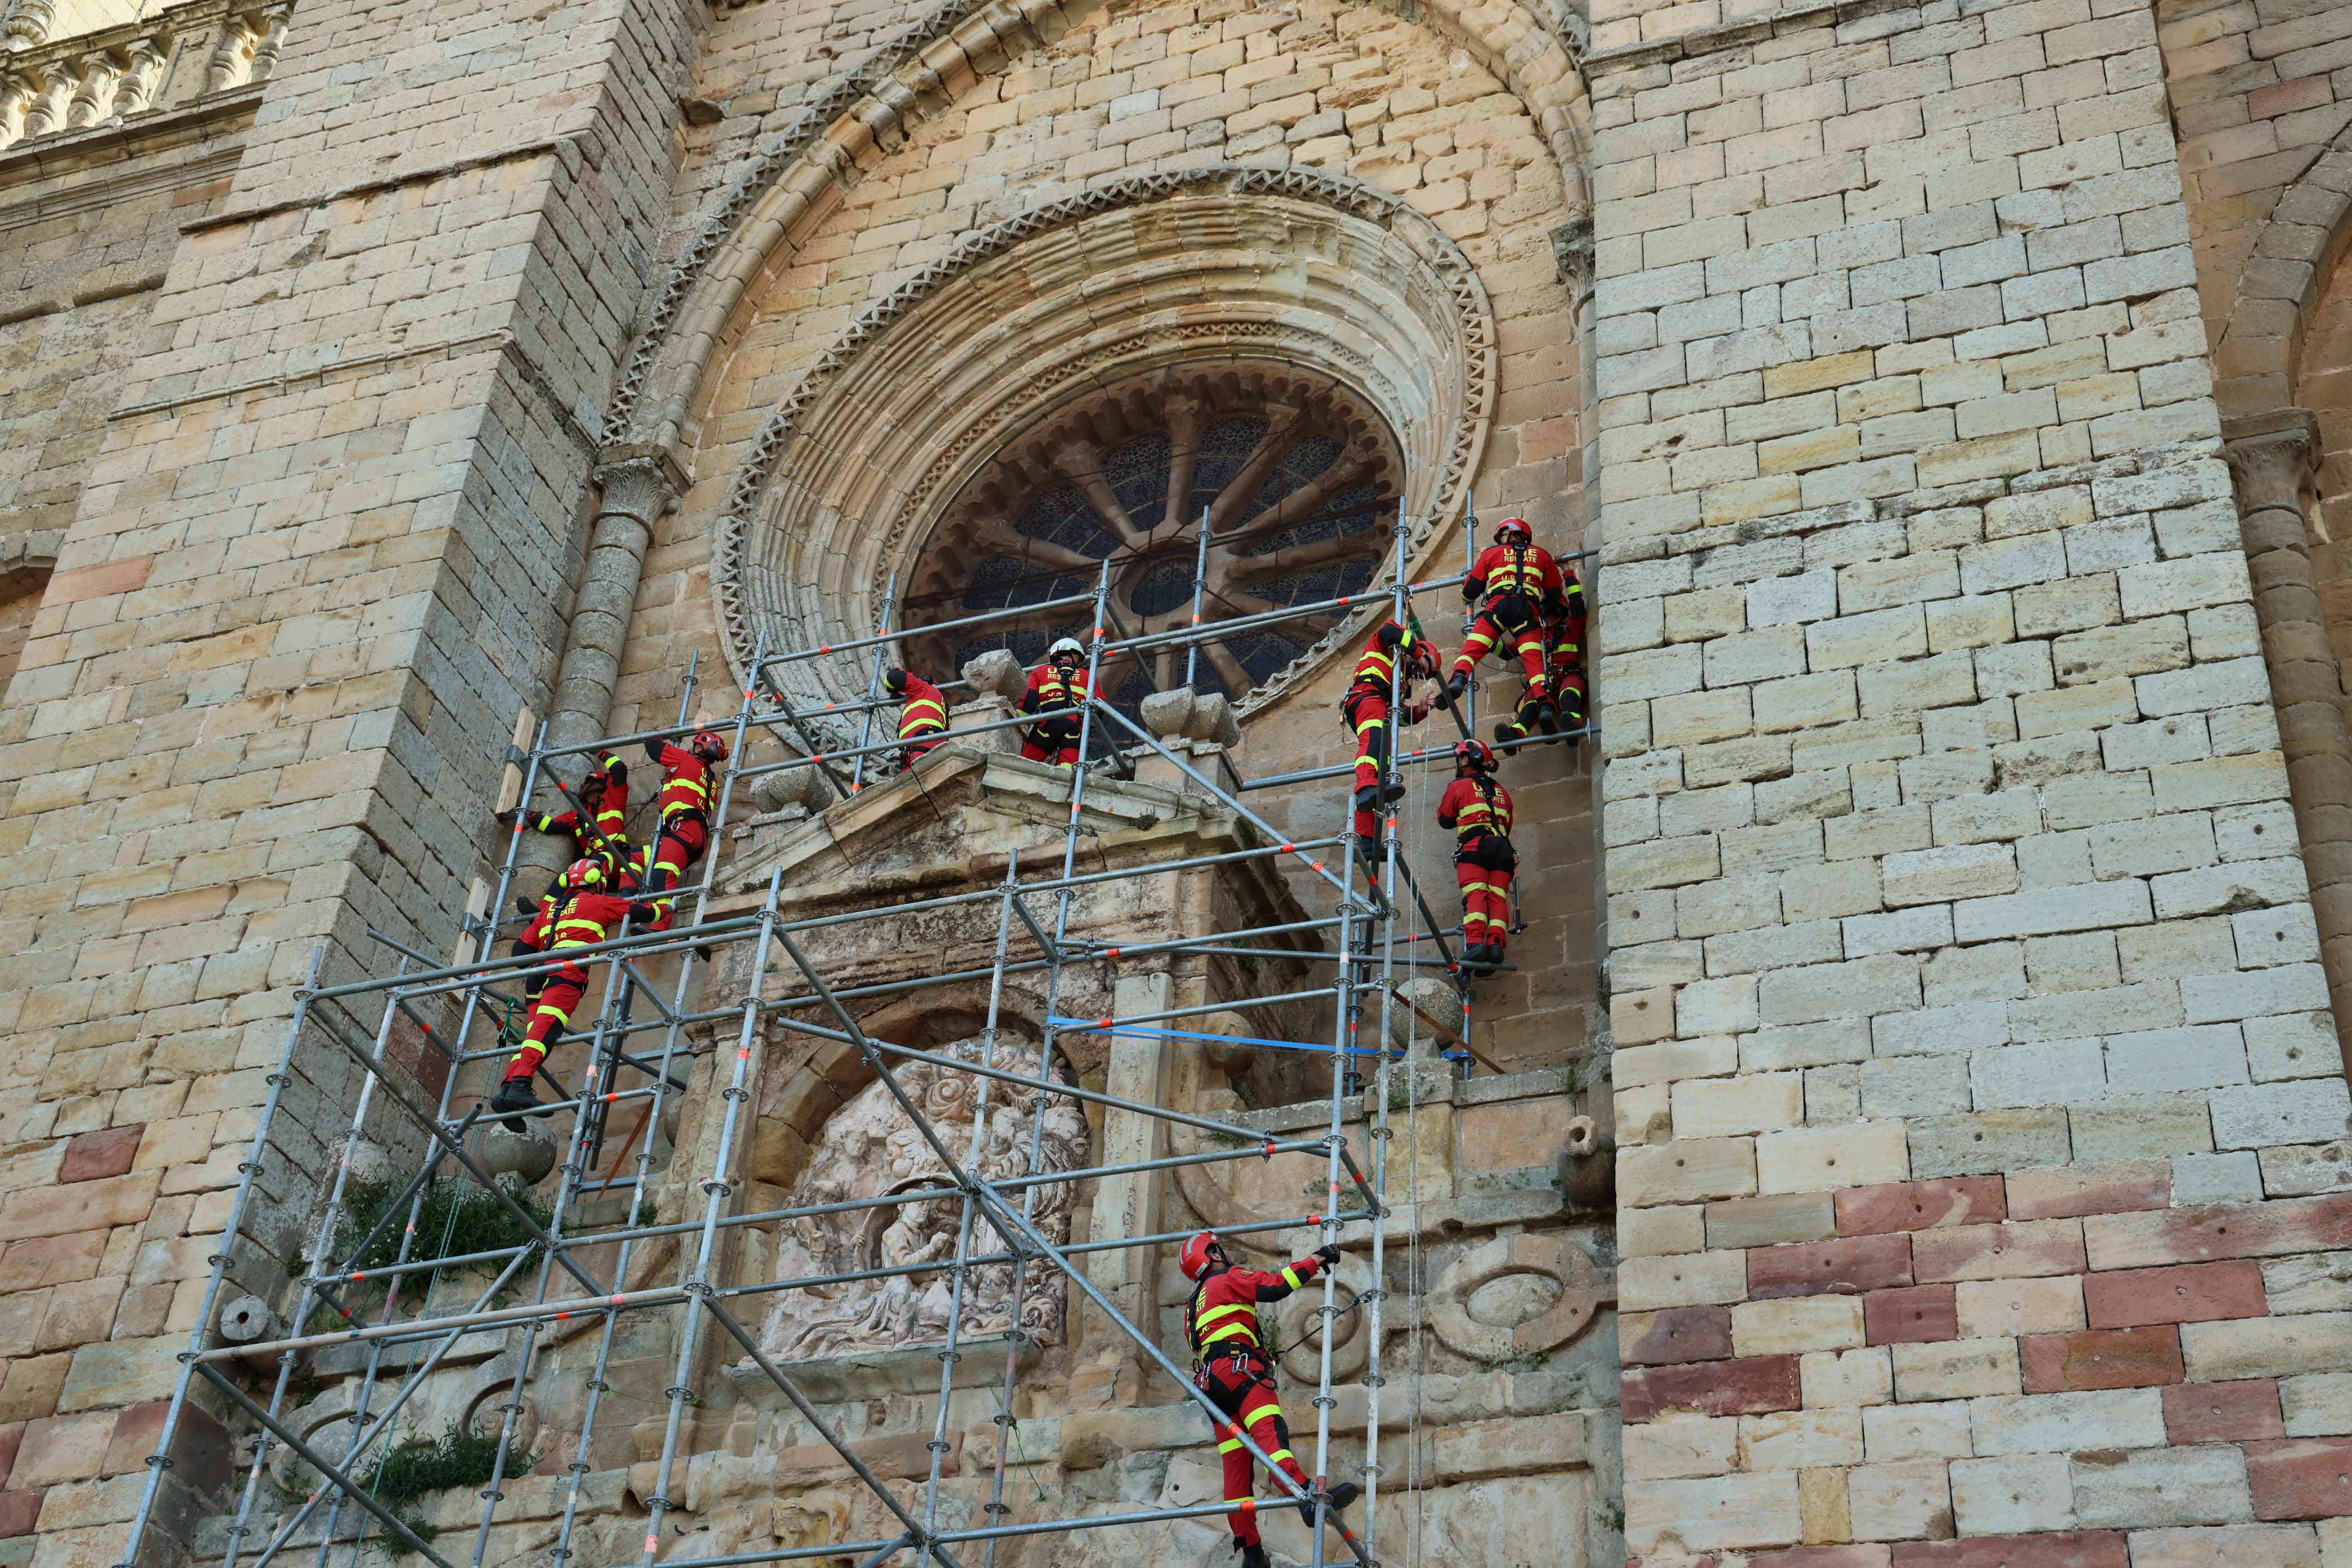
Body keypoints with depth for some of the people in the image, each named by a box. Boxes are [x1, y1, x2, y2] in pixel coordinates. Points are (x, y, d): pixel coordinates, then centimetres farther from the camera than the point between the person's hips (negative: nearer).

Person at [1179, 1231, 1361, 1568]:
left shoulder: (1193, 1306, 32)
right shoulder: (1229, 1278, 8)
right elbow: (1274, 1287, -6)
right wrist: (1315, 1260, 1)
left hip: (1210, 1382, 8)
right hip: (1238, 1369, -8)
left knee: (1236, 1464, 2)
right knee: (1270, 1430, -28)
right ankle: (1307, 1498, -51)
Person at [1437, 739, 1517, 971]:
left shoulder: (1458, 787, 11)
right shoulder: (1502, 793, 27)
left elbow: (1445, 820, 20)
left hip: (1474, 846, -4)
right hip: (1502, 848, 5)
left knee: (1475, 895, -14)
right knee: (1497, 897, -2)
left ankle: (1475, 943, -30)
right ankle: (1495, 944, -18)